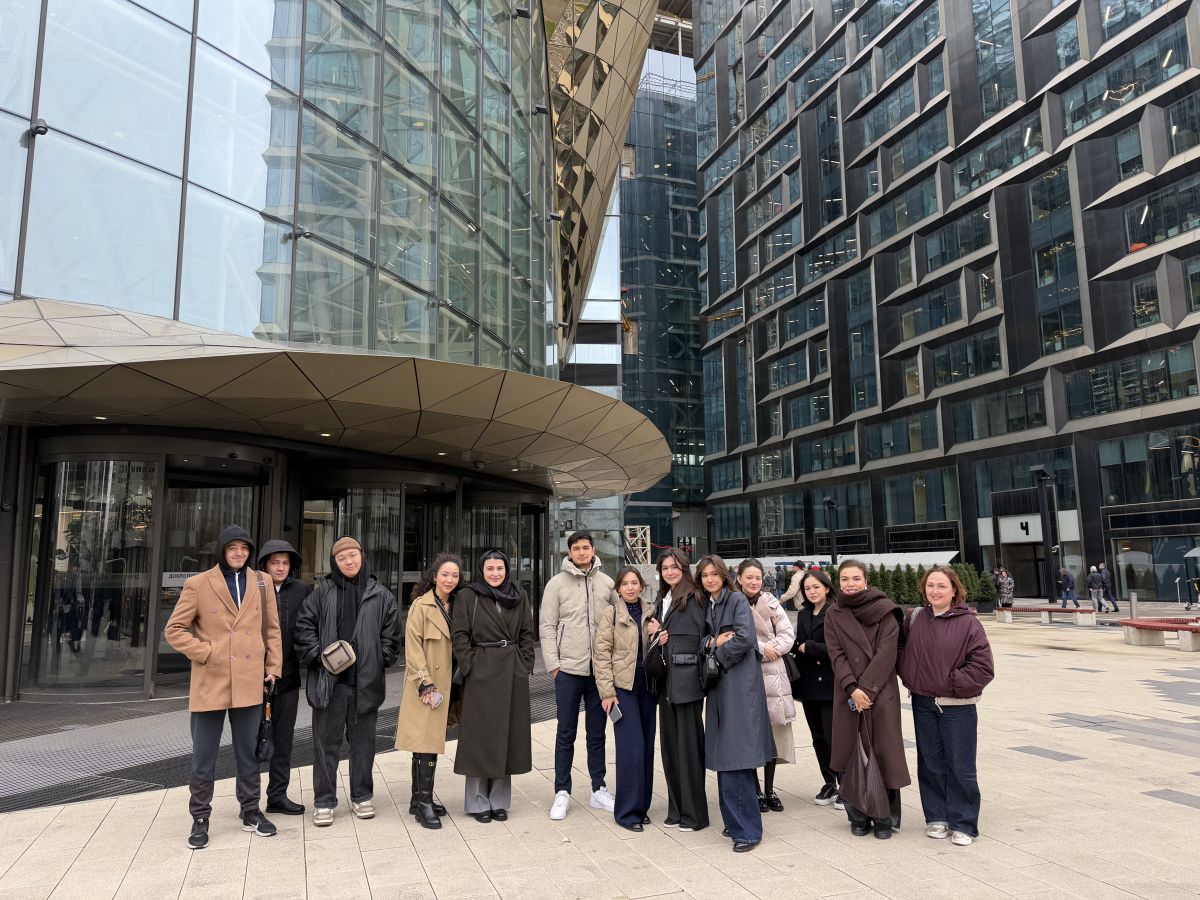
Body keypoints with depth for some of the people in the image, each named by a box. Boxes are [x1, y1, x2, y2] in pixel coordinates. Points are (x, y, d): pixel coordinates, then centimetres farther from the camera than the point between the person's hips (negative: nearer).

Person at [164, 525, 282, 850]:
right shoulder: (198, 584, -2)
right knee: (203, 758, 5)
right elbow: (174, 629, -1)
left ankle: (250, 811, 26)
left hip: (249, 683, 3)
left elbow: (272, 628, 12)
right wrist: (205, 652, -11)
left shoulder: (260, 583, 7)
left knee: (249, 753, 13)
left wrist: (273, 666, 6)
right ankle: (200, 819, 19)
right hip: (210, 684, -2)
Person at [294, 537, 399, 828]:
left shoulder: (380, 595, 4)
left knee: (363, 741, 12)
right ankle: (324, 801, 17)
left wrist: (381, 659, -2)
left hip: (366, 681, 1)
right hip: (328, 680, -1)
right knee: (326, 742, 6)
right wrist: (317, 656, -8)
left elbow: (391, 632, 7)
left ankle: (362, 797, 26)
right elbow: (305, 626, 2)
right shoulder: (322, 593, 2)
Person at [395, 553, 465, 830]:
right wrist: (425, 683, -16)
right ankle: (424, 802, -1)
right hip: (425, 686, -6)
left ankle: (419, 800, 20)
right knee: (426, 744, -7)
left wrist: (452, 685, 10)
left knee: (428, 742, 12)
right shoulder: (421, 605, -8)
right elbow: (413, 647, -12)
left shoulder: (456, 607, 11)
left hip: (445, 685, 6)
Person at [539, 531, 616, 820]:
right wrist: (553, 664, -7)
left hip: (600, 669, 2)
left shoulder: (607, 584, 5)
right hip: (568, 669, -2)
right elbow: (546, 627, -2)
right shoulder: (557, 583, -1)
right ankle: (562, 793, 16)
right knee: (566, 734, 6)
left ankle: (599, 790, 23)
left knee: (597, 733, 12)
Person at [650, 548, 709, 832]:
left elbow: (698, 638, -12)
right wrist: (658, 635, -3)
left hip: (686, 679, -7)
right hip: (666, 680, 7)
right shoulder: (663, 599, 16)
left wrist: (666, 639, -7)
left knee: (688, 745, 0)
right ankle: (676, 809, 21)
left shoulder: (693, 598, -7)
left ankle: (694, 813, 10)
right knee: (670, 745, 11)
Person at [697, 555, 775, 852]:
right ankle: (734, 820, 20)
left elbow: (745, 639, -16)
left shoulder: (737, 600, -5)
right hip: (718, 686, 7)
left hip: (739, 684, -7)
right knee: (723, 759, 8)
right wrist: (713, 642, -9)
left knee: (735, 758, -9)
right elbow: (700, 641, 11)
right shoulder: (706, 606, 15)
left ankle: (747, 830, -3)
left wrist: (718, 653, -5)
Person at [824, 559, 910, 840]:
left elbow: (886, 653, -9)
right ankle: (858, 817, 17)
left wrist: (866, 689, -15)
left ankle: (885, 818, 13)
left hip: (881, 693, -2)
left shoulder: (884, 611, -2)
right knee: (851, 754, 4)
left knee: (883, 753, 0)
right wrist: (852, 689, -14)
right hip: (848, 696, 2)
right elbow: (837, 656, -1)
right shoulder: (833, 616, 6)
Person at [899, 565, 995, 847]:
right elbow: (904, 654, 14)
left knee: (961, 767, 4)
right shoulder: (915, 619, 2)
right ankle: (936, 817, 27)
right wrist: (910, 679, 2)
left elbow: (983, 667, -12)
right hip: (923, 704, 4)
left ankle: (963, 824, 18)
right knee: (931, 764, 13)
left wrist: (953, 683, -12)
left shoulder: (968, 622, -10)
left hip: (958, 707, -4)